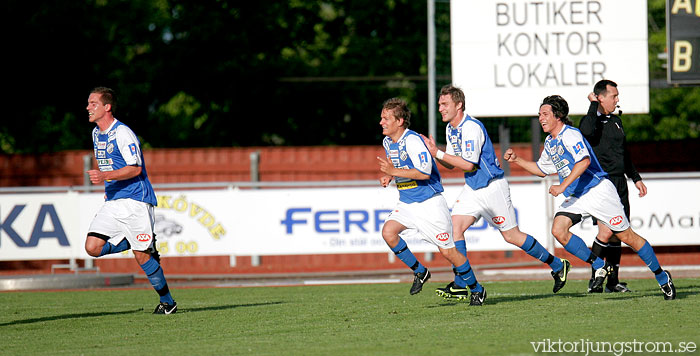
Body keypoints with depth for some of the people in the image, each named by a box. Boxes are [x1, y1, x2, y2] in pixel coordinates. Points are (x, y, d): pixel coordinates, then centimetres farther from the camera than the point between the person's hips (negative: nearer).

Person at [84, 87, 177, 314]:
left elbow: (135, 168, -18)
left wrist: (106, 176, -27)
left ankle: (167, 302, 9)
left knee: (141, 256, -6)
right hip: (113, 202, 8)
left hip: (135, 201, -8)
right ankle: (141, 242, 12)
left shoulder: (122, 133, -13)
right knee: (92, 247, -7)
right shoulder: (96, 133, 13)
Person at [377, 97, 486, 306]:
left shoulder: (412, 141, -19)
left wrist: (394, 172, -26)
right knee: (388, 232, -19)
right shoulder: (388, 142, 7)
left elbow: (425, 172, -27)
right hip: (406, 204, 8)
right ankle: (419, 271, 0)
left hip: (429, 203, -8)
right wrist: (388, 177, 5)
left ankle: (476, 289, 15)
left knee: (447, 251, -4)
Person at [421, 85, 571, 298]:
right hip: (472, 188, 8)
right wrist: (435, 153, -5)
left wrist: (438, 153, -23)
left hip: (493, 188, -8)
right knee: (455, 226, -8)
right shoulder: (450, 129, 7)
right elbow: (451, 164, 13)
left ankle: (557, 266, 15)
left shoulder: (471, 127, -21)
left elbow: (469, 164, -25)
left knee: (511, 236, 0)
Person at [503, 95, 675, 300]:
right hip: (576, 198, 8)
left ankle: (662, 277, 12)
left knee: (627, 236, -3)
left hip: (598, 191, -8)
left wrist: (563, 186, -34)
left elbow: (584, 161, -32)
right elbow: (542, 169, 29)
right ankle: (600, 266, -3)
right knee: (558, 229, -15)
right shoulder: (550, 142, 13)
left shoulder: (570, 135, -16)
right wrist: (516, 160, 19)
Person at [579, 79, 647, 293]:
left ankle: (613, 282, 10)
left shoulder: (616, 121, 18)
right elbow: (587, 131, -32)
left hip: (619, 183, 8)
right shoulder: (592, 120, -6)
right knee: (606, 230, -18)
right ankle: (594, 280, -9)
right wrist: (593, 106, -20)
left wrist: (636, 178, 28)